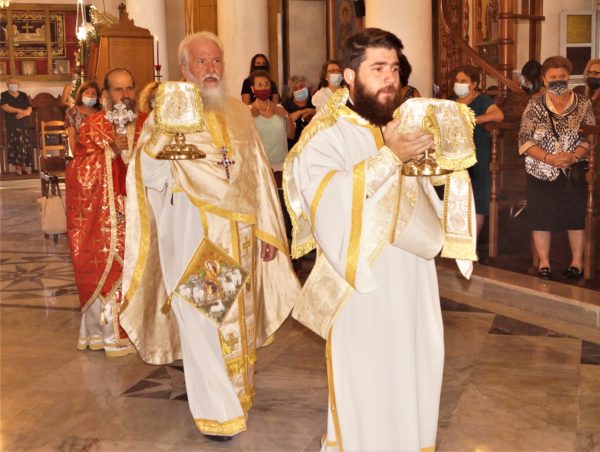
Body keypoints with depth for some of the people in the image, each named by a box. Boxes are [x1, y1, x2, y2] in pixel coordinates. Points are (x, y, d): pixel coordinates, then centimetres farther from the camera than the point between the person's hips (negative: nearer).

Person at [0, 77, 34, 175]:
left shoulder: (23, 95, 14)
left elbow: (29, 110, 6)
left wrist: (22, 114, -15)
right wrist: (19, 110, -12)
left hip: (24, 124, 3)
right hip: (12, 125, -3)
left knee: (27, 145, -5)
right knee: (15, 145, -13)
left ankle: (26, 166, 0)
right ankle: (18, 166, -11)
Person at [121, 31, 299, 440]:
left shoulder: (240, 113, 11)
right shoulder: (168, 113, -2)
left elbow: (258, 174, 12)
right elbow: (152, 176, -9)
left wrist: (268, 230, 10)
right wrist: (165, 129, -24)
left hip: (240, 232, 4)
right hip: (193, 233, -4)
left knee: (239, 314, 11)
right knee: (204, 319, -1)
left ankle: (239, 390, 29)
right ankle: (217, 412, 10)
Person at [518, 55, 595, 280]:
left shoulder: (583, 104, 2)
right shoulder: (534, 105, 1)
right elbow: (525, 139, -5)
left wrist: (574, 156, -19)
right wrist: (549, 158, -17)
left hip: (575, 172, 0)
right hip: (541, 171, 0)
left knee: (576, 215, 5)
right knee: (541, 216, 3)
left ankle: (577, 261, 20)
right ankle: (543, 261, 17)